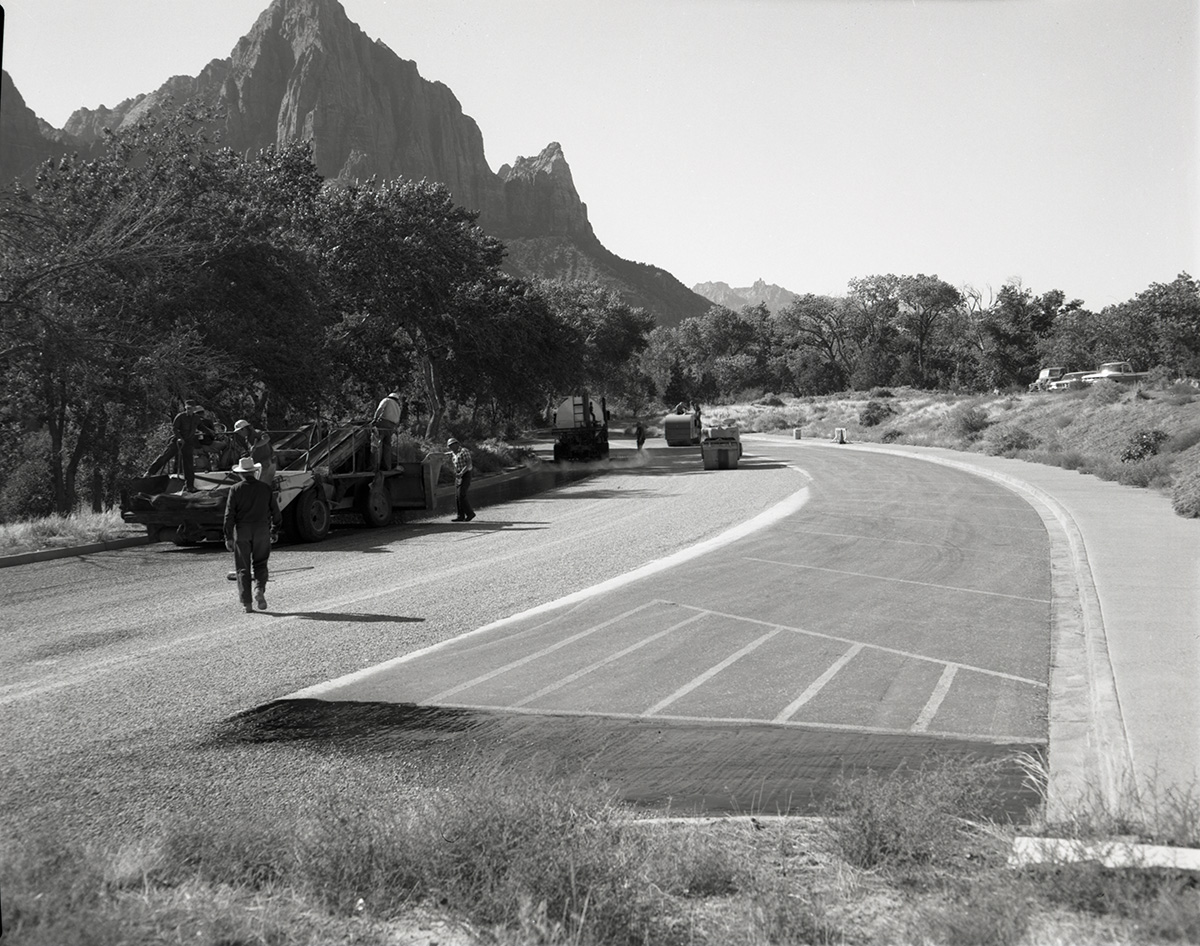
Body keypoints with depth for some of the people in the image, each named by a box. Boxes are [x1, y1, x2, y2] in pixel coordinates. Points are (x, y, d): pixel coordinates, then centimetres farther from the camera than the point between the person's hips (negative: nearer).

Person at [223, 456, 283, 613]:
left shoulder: (235, 489, -3)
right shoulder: (266, 488, 2)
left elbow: (229, 515, -6)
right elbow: (275, 512, 6)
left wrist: (228, 537, -4)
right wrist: (277, 528, 22)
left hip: (241, 531, -1)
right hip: (262, 530, 1)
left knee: (243, 568, 6)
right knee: (260, 564, 13)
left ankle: (246, 603, 2)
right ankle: (260, 590, -13)